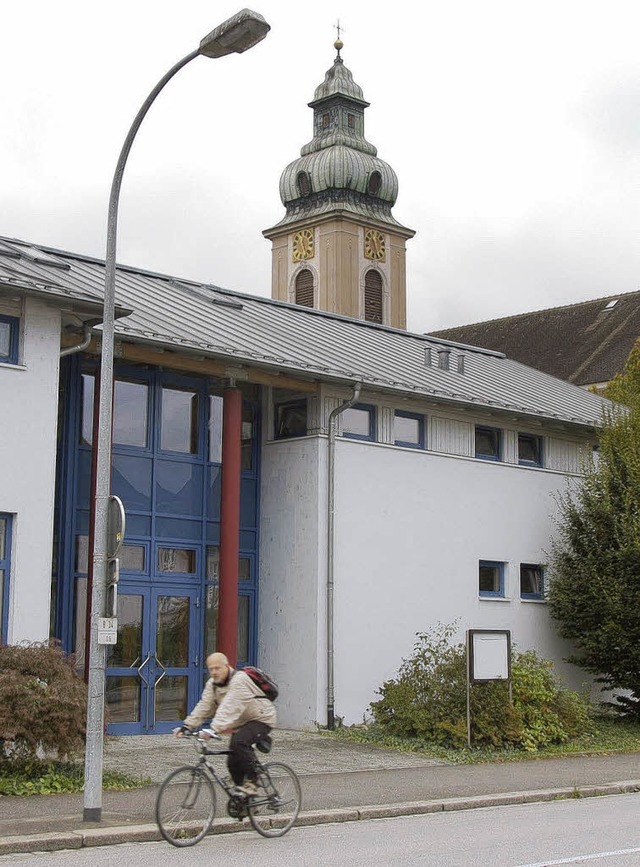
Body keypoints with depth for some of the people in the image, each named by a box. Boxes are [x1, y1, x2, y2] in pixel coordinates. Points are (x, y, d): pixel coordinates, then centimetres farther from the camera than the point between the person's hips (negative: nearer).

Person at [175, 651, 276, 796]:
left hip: (261, 719, -8)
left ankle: (251, 783, -18)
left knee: (238, 742, -31)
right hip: (241, 723, 8)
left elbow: (229, 708, -38)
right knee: (233, 762, 0)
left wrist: (214, 728, -48)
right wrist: (187, 725, -19)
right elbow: (203, 707, -7)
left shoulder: (239, 680, -26)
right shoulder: (212, 684, 0)